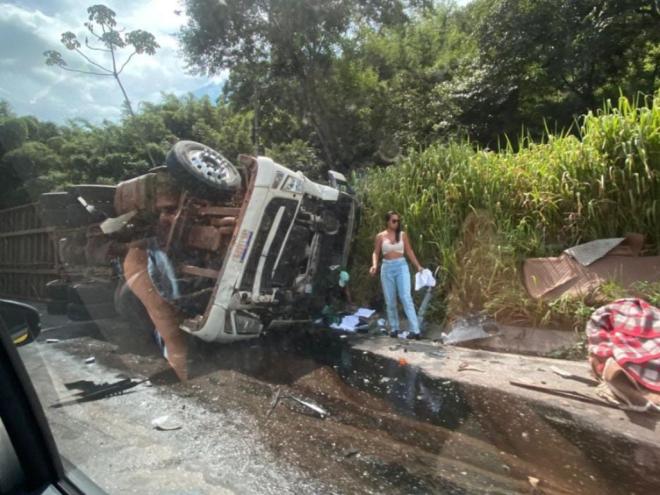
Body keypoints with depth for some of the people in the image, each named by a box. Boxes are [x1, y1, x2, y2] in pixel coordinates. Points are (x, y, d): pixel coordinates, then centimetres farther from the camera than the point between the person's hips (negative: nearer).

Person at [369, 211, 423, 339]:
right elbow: (376, 253, 6)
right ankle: (394, 329, 18)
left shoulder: (402, 235, 5)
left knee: (406, 297, -11)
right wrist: (374, 265, -11)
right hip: (387, 268, 1)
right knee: (390, 301, 6)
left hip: (401, 266, -1)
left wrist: (418, 266, 5)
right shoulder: (380, 236, 4)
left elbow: (409, 252, 10)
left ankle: (414, 330, -11)